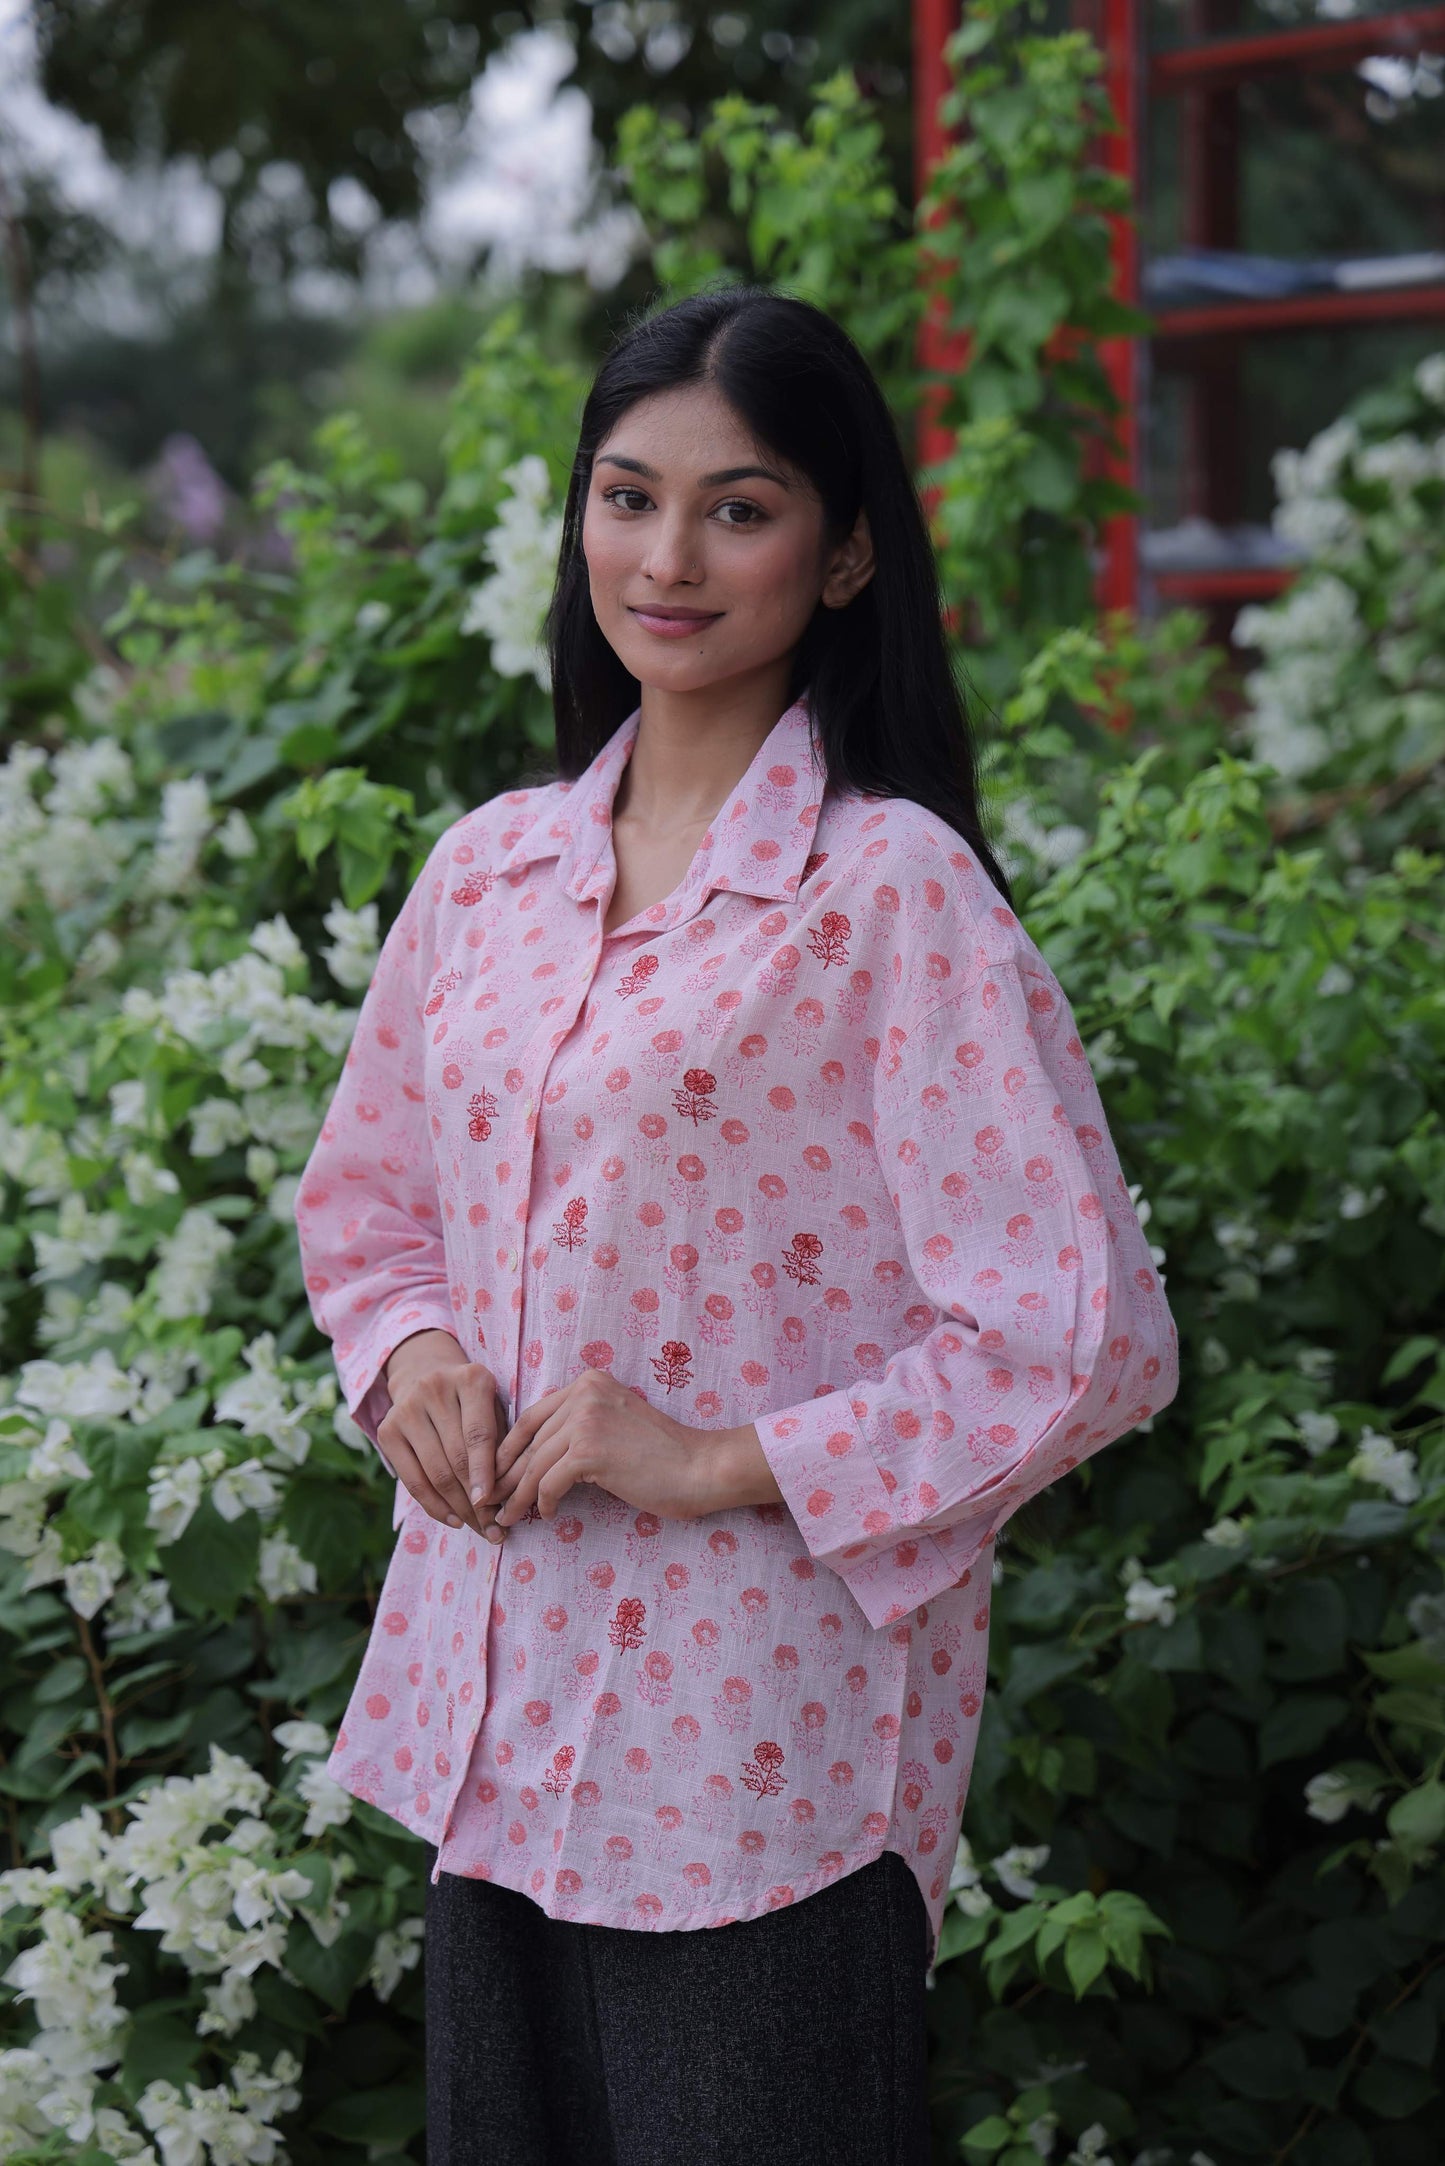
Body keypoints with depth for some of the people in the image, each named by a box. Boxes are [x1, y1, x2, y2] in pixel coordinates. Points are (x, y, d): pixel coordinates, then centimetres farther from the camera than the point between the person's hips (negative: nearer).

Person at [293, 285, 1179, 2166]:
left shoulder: (891, 890, -11)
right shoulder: (488, 870, 7)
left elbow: (1084, 1340, -14)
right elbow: (364, 1196, 22)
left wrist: (724, 1463, -16)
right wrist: (412, 1352, 0)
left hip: (761, 1754, -6)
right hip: (488, 1717, 6)